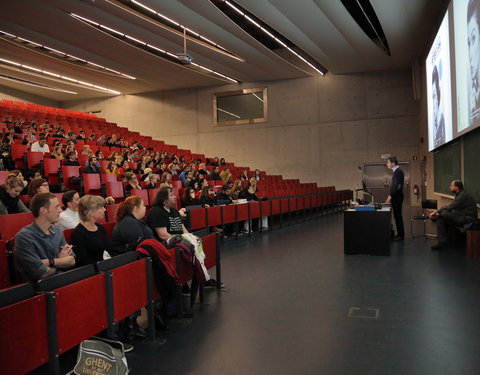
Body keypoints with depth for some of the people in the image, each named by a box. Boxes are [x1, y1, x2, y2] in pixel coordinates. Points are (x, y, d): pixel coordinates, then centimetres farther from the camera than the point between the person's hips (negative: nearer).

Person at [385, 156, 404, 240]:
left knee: (398, 215, -4)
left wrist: (390, 196, -20)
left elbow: (397, 185, -22)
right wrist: (390, 196, 15)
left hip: (397, 196, -9)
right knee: (397, 215, 12)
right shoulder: (396, 171, 15)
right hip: (396, 196, 9)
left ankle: (401, 235, 3)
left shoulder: (398, 171, -15)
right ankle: (400, 234, 19)